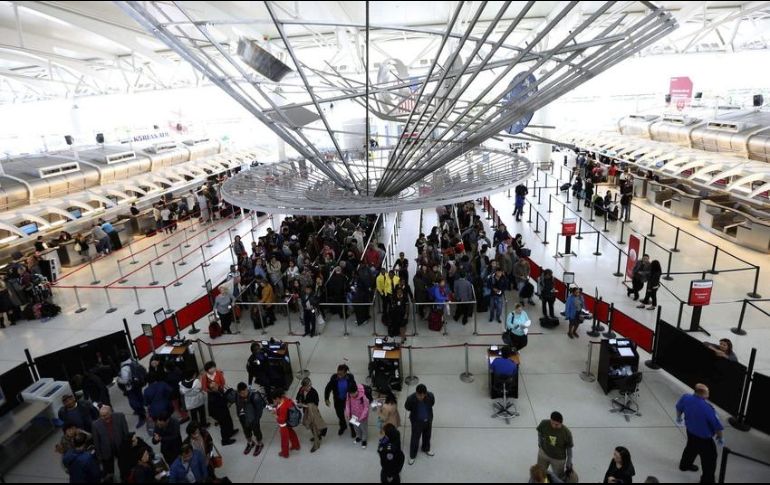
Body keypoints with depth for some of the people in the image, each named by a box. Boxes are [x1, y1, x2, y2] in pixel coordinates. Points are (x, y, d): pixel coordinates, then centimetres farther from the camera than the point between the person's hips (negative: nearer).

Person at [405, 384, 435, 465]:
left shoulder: (430, 396, -28)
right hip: (417, 421, -3)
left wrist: (426, 412, 6)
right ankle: (412, 456, 41)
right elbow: (407, 407, -10)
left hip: (428, 420, 3)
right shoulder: (411, 399, -34)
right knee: (415, 439, 15)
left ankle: (426, 449, 56)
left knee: (427, 436, 27)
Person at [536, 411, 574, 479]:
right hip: (543, 453, 2)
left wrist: (569, 463, -4)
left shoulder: (566, 433, -30)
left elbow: (569, 448, -13)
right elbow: (539, 433, -3)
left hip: (558, 459, -2)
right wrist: (540, 444, 8)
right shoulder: (544, 424, -26)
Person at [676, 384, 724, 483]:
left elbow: (679, 408, 5)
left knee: (691, 448, 32)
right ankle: (707, 480, 24)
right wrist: (720, 438, -2)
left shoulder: (686, 398, -16)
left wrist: (678, 418, 26)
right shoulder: (707, 408, -34)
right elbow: (717, 425, -22)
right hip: (704, 438, -7)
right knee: (709, 459, 12)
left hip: (690, 432, 7)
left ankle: (685, 465, 54)